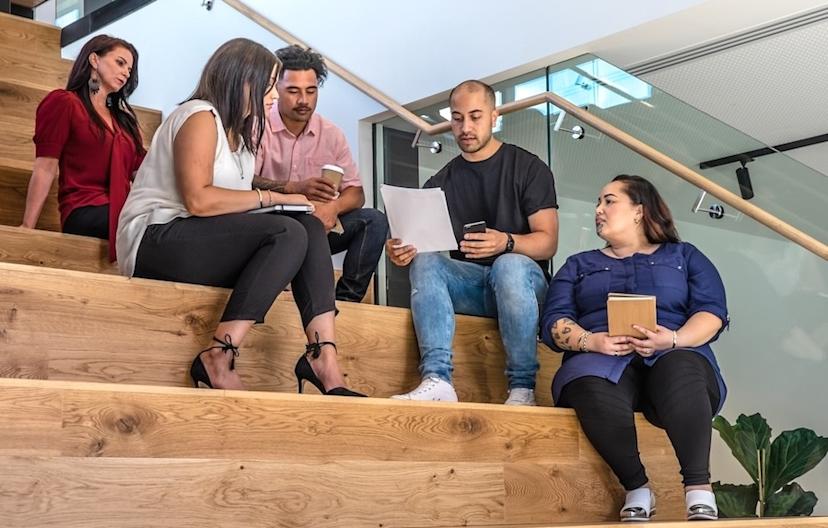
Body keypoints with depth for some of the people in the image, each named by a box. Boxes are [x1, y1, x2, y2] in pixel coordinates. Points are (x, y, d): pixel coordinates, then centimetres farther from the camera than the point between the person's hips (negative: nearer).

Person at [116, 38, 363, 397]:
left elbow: (235, 203, 10)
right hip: (156, 240, -9)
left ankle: (323, 356, -23)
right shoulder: (200, 117, -7)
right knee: (289, 234, -26)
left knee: (310, 228, -8)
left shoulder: (239, 133, 23)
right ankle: (218, 360, -31)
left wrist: (295, 192, -4)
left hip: (197, 242, 9)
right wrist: (269, 197, -15)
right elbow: (198, 200, -21)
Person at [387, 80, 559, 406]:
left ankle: (522, 388, -31)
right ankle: (437, 379, -39)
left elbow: (547, 242, -5)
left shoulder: (528, 168, 4)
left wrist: (506, 242, -28)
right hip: (467, 284, 3)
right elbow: (417, 242, 4)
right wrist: (401, 252, -22)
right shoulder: (442, 182, 14)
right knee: (425, 261, -26)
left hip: (521, 279, -3)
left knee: (510, 265, -36)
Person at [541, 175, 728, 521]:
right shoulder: (578, 265, 28)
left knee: (680, 371, -39)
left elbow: (712, 312, 8)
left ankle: (699, 492, -39)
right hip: (601, 358, 1)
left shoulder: (684, 256, 24)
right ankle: (637, 490, -24)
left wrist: (674, 339, -13)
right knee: (593, 389, -38)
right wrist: (591, 341, -11)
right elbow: (555, 322, 12)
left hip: (674, 354, -1)